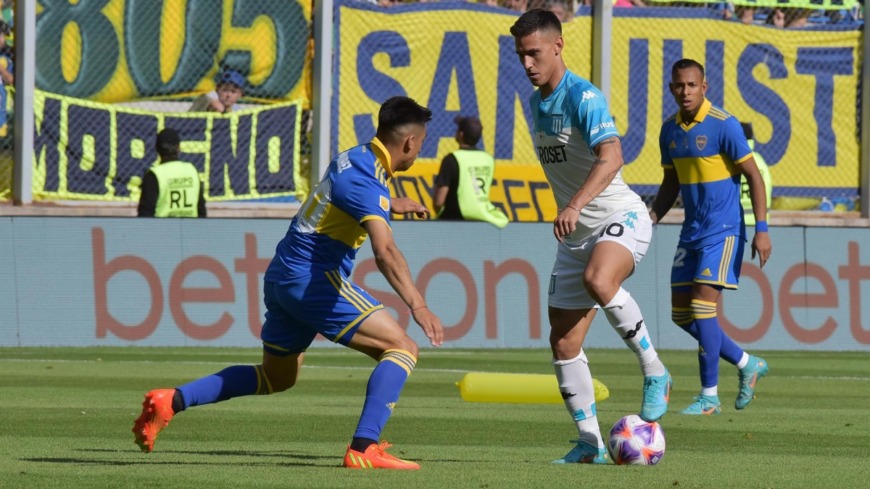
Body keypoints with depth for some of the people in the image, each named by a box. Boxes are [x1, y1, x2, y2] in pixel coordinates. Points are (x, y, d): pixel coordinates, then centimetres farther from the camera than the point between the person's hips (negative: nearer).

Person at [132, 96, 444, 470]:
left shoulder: (354, 158, 10)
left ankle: (173, 401, 14)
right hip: (315, 280, -10)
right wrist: (417, 305, -42)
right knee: (402, 348, -11)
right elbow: (385, 253, -34)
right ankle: (363, 449, -23)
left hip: (283, 276, 10)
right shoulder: (367, 182, -19)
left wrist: (390, 205, 44)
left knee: (276, 377, 24)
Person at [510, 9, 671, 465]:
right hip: (575, 236, 8)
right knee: (563, 342, 2)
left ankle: (655, 373, -23)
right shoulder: (534, 103, 10)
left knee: (597, 280, -39)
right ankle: (589, 442, 11)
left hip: (620, 216, -8)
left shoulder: (584, 97, -16)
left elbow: (611, 157, -31)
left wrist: (576, 204, -44)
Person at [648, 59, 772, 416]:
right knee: (682, 314, 5)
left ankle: (709, 397, -6)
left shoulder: (723, 125, -13)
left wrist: (762, 229, -16)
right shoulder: (670, 130, 8)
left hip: (723, 230, -8)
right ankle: (748, 365, 21)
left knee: (703, 307, -14)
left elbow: (753, 175, -11)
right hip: (691, 232, 8)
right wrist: (650, 220, 5)